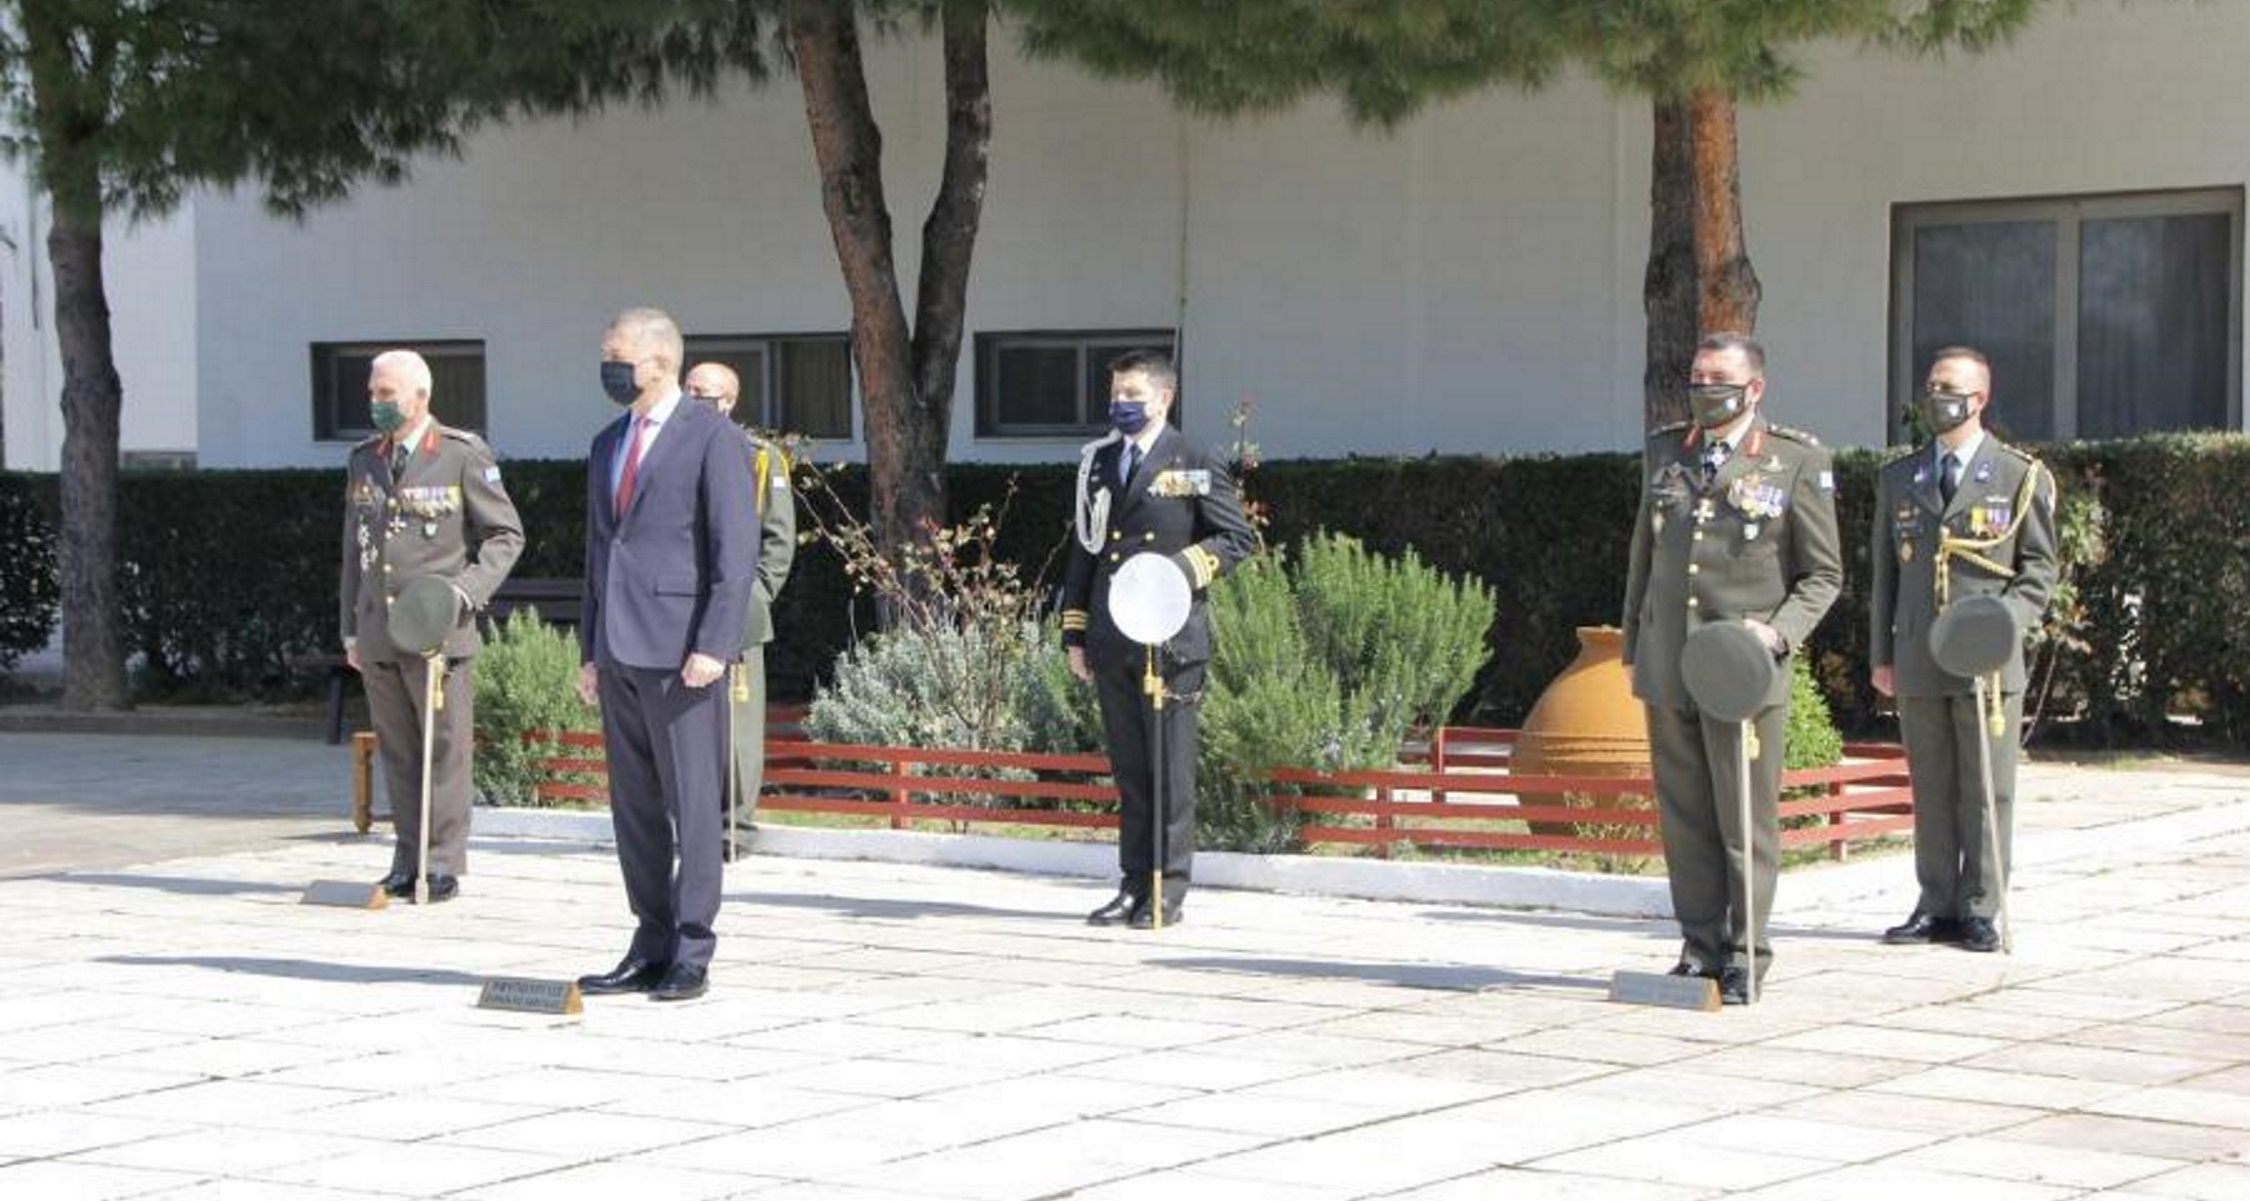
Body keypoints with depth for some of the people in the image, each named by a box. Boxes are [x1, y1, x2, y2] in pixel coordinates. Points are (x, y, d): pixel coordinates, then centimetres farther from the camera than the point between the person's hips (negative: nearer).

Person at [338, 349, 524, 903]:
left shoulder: (463, 456, -3)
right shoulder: (363, 461, 13)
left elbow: (506, 535, 0)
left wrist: (467, 589, -14)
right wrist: (351, 629, 16)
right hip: (378, 633, 5)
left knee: (444, 749, -2)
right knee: (397, 753, 7)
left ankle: (444, 863, 4)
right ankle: (408, 861, 12)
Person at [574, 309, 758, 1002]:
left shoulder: (712, 439, -4)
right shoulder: (607, 445, 19)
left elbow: (736, 549, -10)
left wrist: (713, 645, -17)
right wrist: (590, 649, 16)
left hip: (680, 651, -7)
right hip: (619, 652, 7)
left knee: (693, 803, -4)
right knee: (634, 806, 8)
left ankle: (691, 956, -1)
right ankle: (651, 949, 14)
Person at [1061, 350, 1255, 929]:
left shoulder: (1193, 465, 0)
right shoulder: (1098, 464, 15)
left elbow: (1237, 538, 1)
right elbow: (1085, 550, 18)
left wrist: (1183, 569, -14)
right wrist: (1075, 633, 13)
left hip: (1170, 637, -5)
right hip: (1111, 642, 5)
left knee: (1170, 767, -3)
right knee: (1128, 768, 9)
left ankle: (1167, 893, 2)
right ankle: (1133, 885, 15)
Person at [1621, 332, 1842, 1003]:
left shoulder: (1797, 464, -1)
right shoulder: (1665, 453, 13)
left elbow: (1824, 575, 3)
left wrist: (1779, 632, -13)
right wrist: (1634, 648, 18)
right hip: (1667, 670, 4)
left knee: (1747, 822, -1)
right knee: (1684, 818, 7)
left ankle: (1745, 960, 6)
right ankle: (1700, 947, 15)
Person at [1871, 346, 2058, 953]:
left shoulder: (2020, 477, 2)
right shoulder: (1897, 478, 13)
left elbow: (2040, 568, 2)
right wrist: (1880, 653, 11)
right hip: (1917, 660, 3)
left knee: (1986, 790, 0)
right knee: (1931, 791, 7)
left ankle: (1979, 911, 6)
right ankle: (1937, 907, 14)